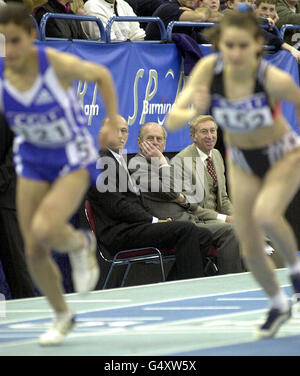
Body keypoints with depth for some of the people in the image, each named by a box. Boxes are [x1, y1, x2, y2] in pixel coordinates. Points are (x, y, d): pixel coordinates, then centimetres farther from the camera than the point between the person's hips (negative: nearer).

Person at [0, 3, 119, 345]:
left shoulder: (58, 64, -24)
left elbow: (101, 76, -4)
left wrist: (114, 124, -4)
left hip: (73, 159, -4)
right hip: (32, 160, 4)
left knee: (44, 230, -26)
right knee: (33, 252, 2)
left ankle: (80, 244, 10)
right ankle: (62, 316, 27)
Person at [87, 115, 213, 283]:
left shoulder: (120, 161, 27)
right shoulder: (100, 161, -4)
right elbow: (116, 205, -14)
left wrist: (159, 220, 5)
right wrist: (153, 221, -13)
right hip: (118, 233, -10)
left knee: (204, 236, -3)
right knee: (187, 230, -24)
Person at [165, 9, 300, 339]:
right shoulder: (208, 70, -26)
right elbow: (171, 121, -28)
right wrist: (193, 112, -48)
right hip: (242, 163, 3)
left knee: (265, 214, -32)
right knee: (251, 250, 5)